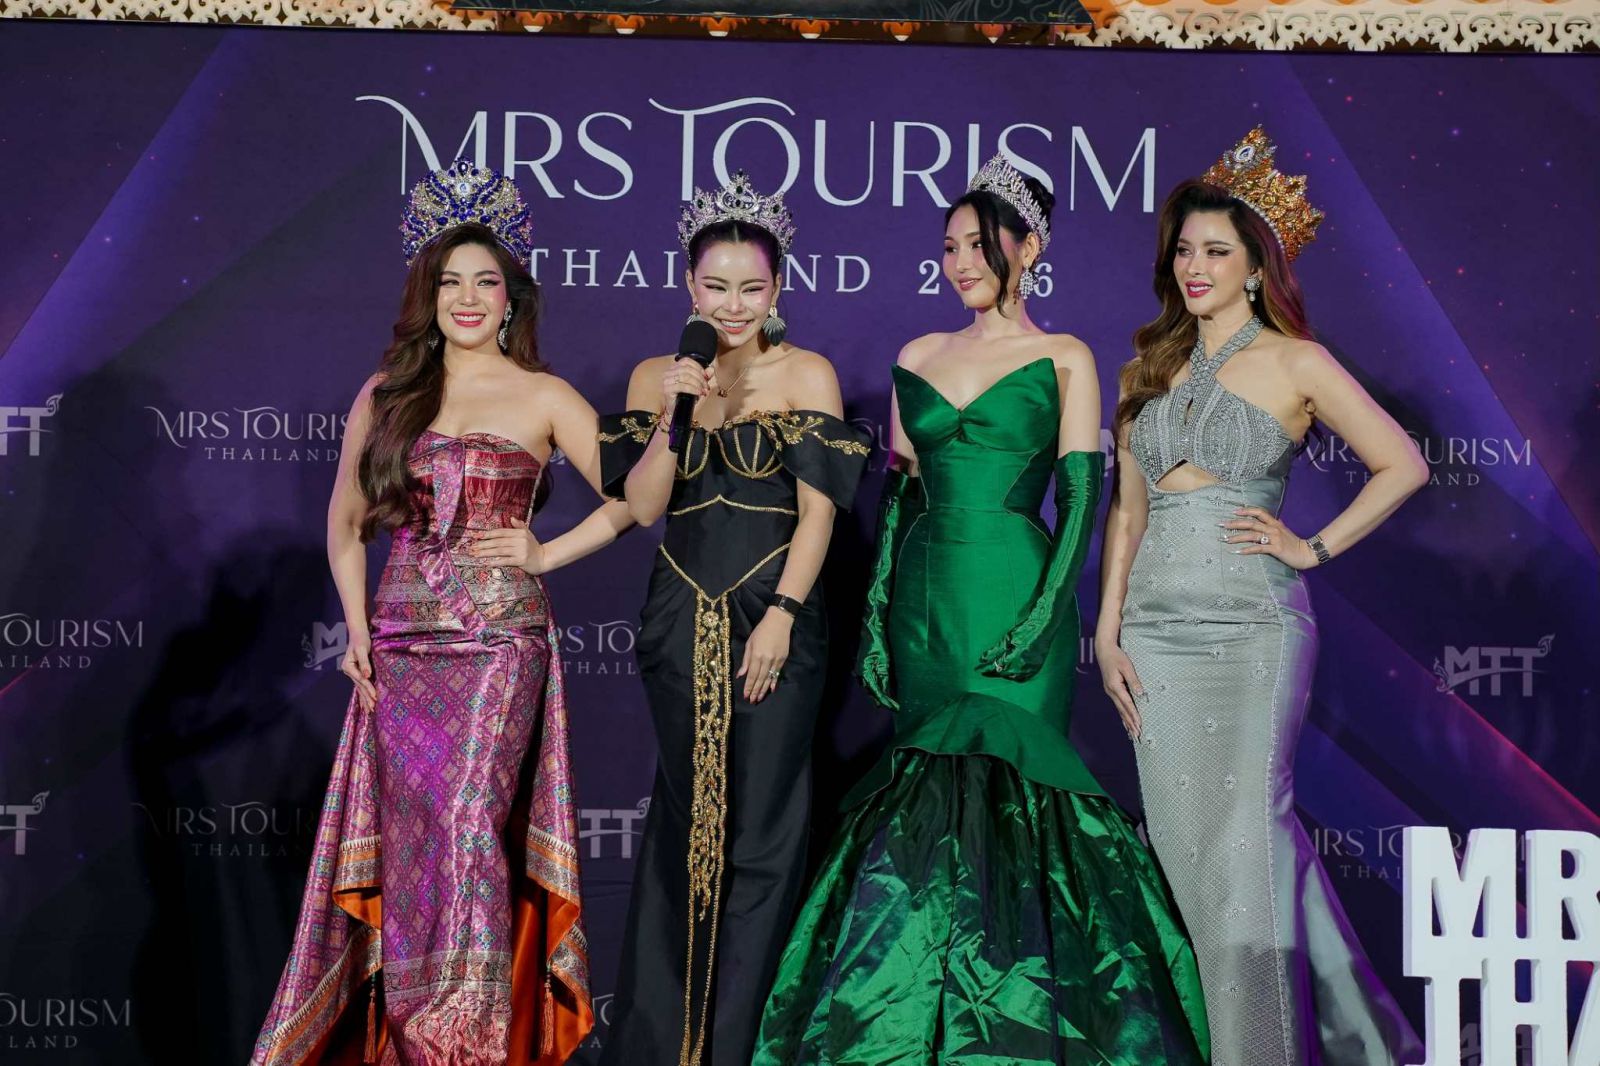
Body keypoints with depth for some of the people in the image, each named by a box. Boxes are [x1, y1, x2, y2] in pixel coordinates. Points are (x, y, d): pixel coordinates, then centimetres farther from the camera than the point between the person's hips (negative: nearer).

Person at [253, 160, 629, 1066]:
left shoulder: (543, 398, 2)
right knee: (405, 838, 4)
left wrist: (545, 554, -6)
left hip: (500, 640, -3)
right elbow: (347, 520, 18)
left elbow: (629, 499, 0)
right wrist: (356, 626, 8)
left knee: (467, 826, -11)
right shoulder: (386, 396, 11)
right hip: (401, 643, 4)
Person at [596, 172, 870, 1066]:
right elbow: (641, 509, 1)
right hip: (683, 617, 3)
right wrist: (675, 414, -12)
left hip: (774, 612, -3)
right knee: (685, 817, 9)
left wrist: (781, 615, -14)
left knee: (759, 828, -1)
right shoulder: (656, 377, 7)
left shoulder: (806, 374, -1)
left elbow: (818, 508, -6)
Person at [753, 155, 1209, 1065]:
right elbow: (899, 492, 14)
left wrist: (1046, 612, -14)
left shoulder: (1063, 360, 3)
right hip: (926, 603, 4)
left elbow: (1080, 496, -3)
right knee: (931, 806, 5)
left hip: (1015, 594, -4)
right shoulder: (920, 358, 13)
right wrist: (877, 616, 7)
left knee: (1007, 795, -6)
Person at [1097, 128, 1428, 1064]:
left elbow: (1403, 465, 1)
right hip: (1156, 627, 5)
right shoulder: (1152, 369, 14)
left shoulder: (1295, 363, 1)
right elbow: (1128, 509, 13)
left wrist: (1313, 547, -4)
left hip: (1251, 622, -5)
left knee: (1244, 837, -8)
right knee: (1188, 842, 5)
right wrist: (1108, 631, 5)